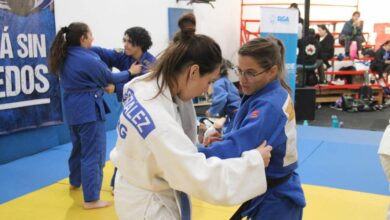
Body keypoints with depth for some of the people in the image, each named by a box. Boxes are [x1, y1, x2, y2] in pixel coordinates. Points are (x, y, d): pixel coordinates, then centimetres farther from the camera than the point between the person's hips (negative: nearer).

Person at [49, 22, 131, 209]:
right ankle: (91, 199, 2)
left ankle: (75, 181, 46)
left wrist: (103, 85, 8)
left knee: (79, 146, 26)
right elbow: (110, 78, -7)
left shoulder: (65, 57, 6)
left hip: (73, 108, 9)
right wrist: (130, 72, 6)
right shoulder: (88, 59, -18)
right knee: (94, 153, -2)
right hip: (89, 109, -9)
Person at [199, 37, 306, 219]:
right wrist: (223, 139, -11)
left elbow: (238, 147, -40)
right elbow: (248, 137, 7)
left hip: (274, 201, -9)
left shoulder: (270, 107, -27)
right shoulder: (273, 95, 1)